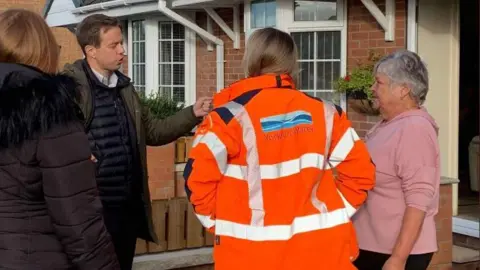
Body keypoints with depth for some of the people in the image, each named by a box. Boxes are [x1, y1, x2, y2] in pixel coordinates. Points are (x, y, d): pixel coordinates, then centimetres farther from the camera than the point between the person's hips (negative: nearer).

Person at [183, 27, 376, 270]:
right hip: (319, 248, 3)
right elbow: (360, 170, 3)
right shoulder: (324, 113, 2)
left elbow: (198, 175, -14)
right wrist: (334, 214, 9)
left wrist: (218, 222, -1)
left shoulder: (232, 115, -10)